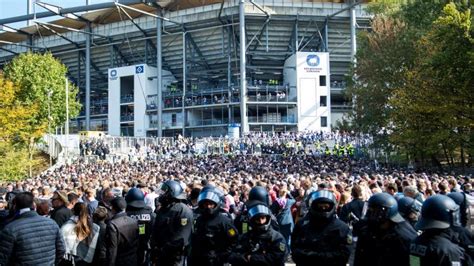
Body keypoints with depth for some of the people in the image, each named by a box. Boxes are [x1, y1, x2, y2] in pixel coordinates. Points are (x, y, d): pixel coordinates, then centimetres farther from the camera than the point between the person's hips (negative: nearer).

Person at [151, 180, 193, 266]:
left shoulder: (184, 211, -15)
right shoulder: (162, 209, 10)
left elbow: (181, 238, -21)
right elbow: (155, 231, 10)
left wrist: (164, 251, -17)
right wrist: (154, 249, -4)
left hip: (174, 256, -7)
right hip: (159, 255, 7)